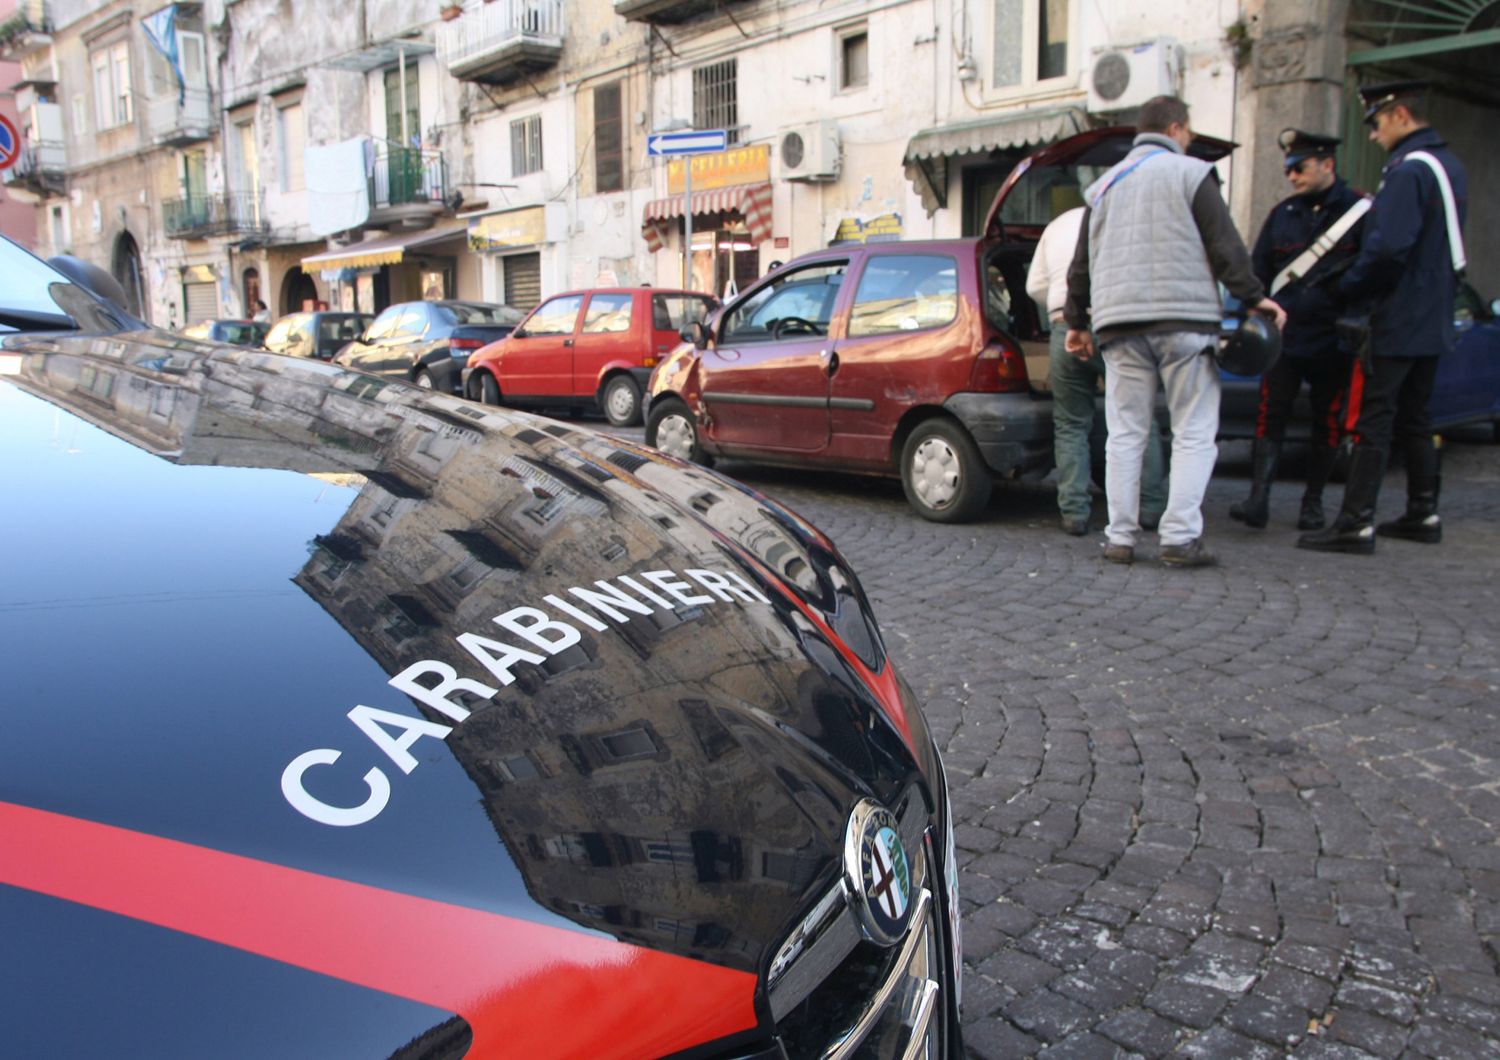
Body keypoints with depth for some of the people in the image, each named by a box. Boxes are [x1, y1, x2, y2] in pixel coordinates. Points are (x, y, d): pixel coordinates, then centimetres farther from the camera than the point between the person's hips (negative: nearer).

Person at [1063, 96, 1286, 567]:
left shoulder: (1104, 185, 17)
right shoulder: (1190, 173, 1)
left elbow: (1081, 263, 18)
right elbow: (1225, 246, -5)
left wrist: (1076, 321, 24)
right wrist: (1254, 297, 1)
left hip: (1118, 324, 4)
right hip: (1185, 319, -4)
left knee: (1125, 435, 7)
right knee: (1194, 434, 1)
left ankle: (1120, 537, 4)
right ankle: (1180, 537, -6)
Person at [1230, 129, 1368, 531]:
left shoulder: (1361, 210, 0)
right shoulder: (1281, 214, 12)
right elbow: (1258, 273, 13)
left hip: (1334, 341, -2)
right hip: (1284, 336, 2)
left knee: (1327, 423, 6)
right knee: (1270, 415, -8)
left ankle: (1313, 501, 18)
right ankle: (1259, 499, -10)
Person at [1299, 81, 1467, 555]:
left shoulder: (1409, 170, -17)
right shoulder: (1450, 166, 16)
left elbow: (1389, 246, -26)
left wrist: (1349, 288, -13)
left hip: (1398, 322, -10)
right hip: (1434, 322, 10)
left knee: (1372, 421, -8)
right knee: (1415, 419, 16)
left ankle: (1355, 524, -8)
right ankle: (1423, 515, 23)